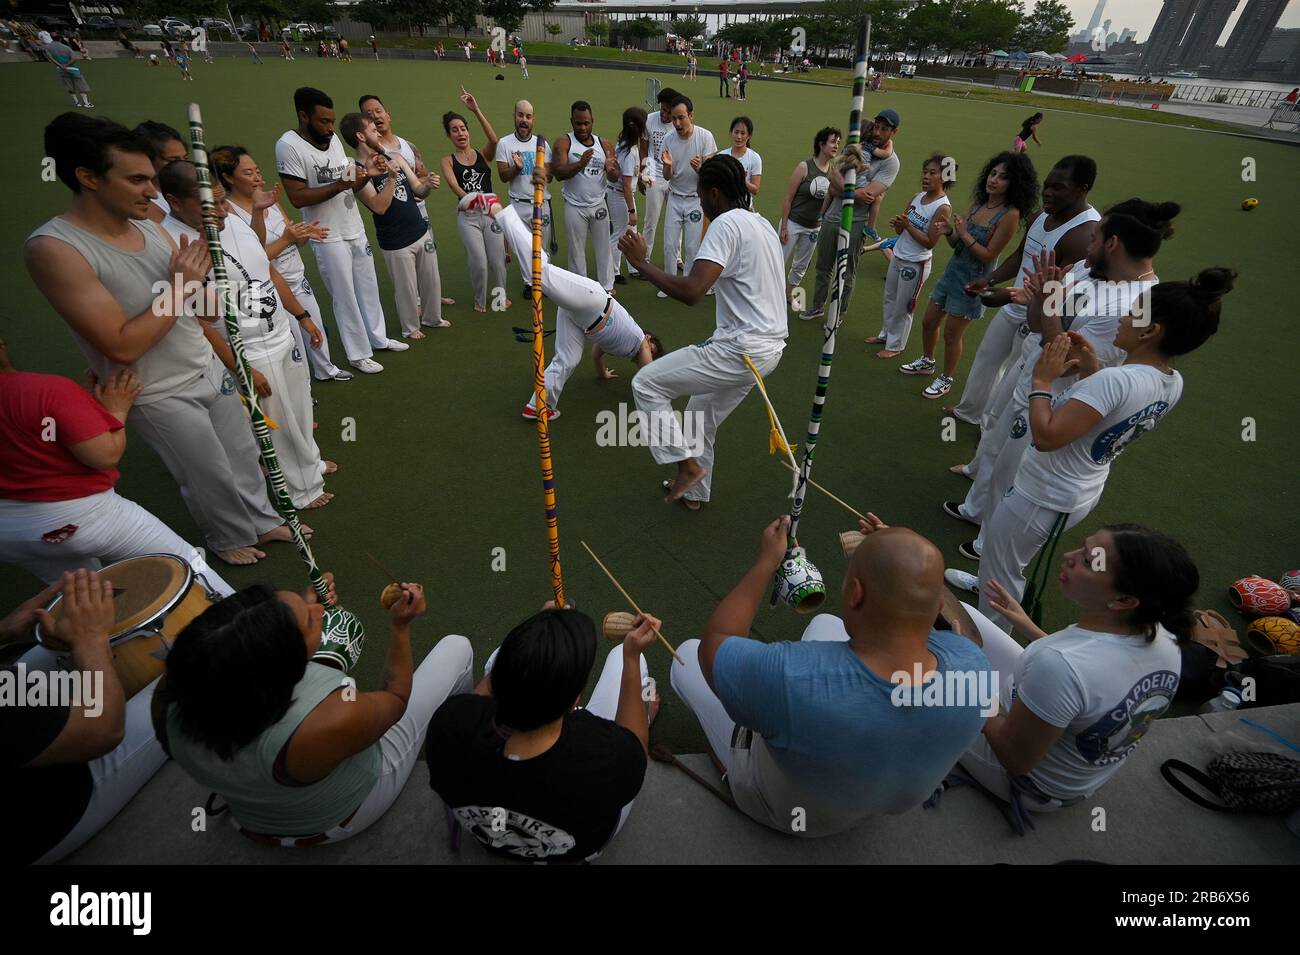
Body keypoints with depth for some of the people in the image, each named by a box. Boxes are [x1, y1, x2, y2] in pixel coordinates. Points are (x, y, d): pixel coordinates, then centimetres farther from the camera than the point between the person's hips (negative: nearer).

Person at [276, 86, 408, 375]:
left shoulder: (333, 139, 5)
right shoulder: (288, 145, -15)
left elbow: (351, 186, 10)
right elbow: (297, 197, -20)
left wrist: (367, 174, -10)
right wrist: (339, 186, -26)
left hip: (356, 230, 7)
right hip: (329, 239, -7)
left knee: (369, 288, 17)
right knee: (346, 297, 2)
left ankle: (378, 338, 34)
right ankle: (358, 354, 15)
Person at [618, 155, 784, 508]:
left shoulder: (726, 224, -14)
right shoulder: (763, 224, 16)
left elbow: (691, 292, -26)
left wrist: (641, 262, -16)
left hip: (742, 351, -10)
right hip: (767, 348, 10)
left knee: (646, 384, -1)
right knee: (702, 417, 24)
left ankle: (687, 465, 5)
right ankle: (695, 491, 37)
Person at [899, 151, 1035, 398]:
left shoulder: (1010, 215, -17)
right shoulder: (979, 205, 4)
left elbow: (988, 256, -18)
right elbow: (957, 243, 7)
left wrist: (964, 234, -18)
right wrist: (949, 232, -13)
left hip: (973, 281, -7)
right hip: (952, 271, 7)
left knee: (952, 333, 3)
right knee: (929, 322, 16)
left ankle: (946, 380, 22)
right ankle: (927, 362, 40)